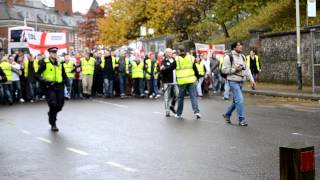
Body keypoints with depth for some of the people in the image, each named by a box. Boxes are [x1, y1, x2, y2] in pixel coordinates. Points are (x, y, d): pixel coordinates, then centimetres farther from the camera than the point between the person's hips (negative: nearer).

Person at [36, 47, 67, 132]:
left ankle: (51, 114, 37)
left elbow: (64, 74, 25)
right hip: (50, 87, -5)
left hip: (59, 87, 5)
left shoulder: (59, 64, 13)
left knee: (60, 105, 5)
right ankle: (53, 124, 3)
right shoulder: (44, 63, -4)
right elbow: (38, 74, -6)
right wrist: (44, 81, -20)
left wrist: (64, 80, 6)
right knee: (53, 105, -12)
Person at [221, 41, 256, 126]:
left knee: (236, 101, 15)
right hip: (233, 81, -7)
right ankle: (241, 119, -5)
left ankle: (227, 115, 34)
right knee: (240, 100, -12)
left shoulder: (242, 57, 12)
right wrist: (235, 69, -18)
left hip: (241, 81, 7)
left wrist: (252, 80, 6)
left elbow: (247, 69, 13)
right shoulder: (229, 57, -8)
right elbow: (224, 70, -10)